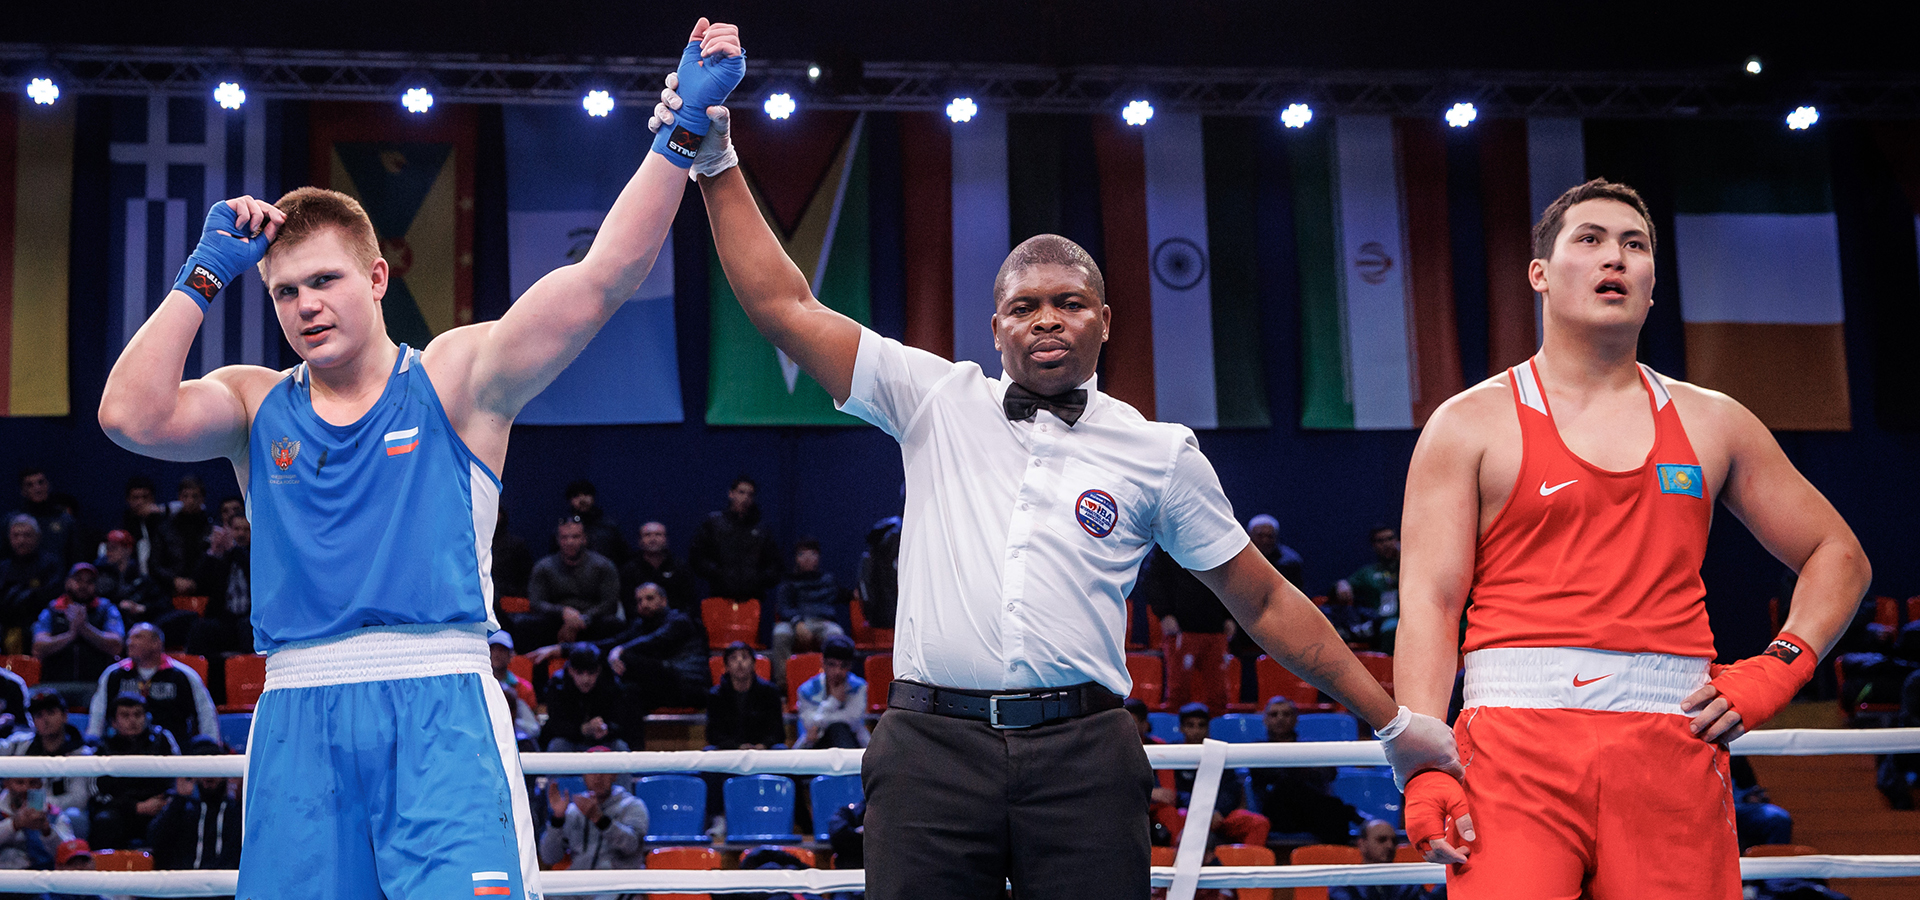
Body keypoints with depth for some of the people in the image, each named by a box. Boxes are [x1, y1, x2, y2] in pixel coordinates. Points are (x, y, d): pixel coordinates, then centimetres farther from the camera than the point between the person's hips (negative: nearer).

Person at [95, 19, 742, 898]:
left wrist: (682, 130, -12)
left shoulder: (457, 377, 6)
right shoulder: (254, 405, 15)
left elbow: (601, 279, -5)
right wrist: (206, 273, 2)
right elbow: (130, 415, -3)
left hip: (438, 703, -3)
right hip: (298, 716, 3)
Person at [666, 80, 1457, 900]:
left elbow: (1265, 602, 15)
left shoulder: (1158, 453, 11)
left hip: (1082, 757, 0)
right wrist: (718, 168, 5)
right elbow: (786, 309, 10)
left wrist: (1394, 722, 15)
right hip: (933, 746, 0)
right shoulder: (937, 403, 11)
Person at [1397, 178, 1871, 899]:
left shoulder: (1711, 423, 16)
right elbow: (1428, 604, -1)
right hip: (1517, 746, -3)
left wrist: (1779, 669, 5)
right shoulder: (1471, 424, 7)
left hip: (1674, 744, 3)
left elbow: (1838, 557, 23)